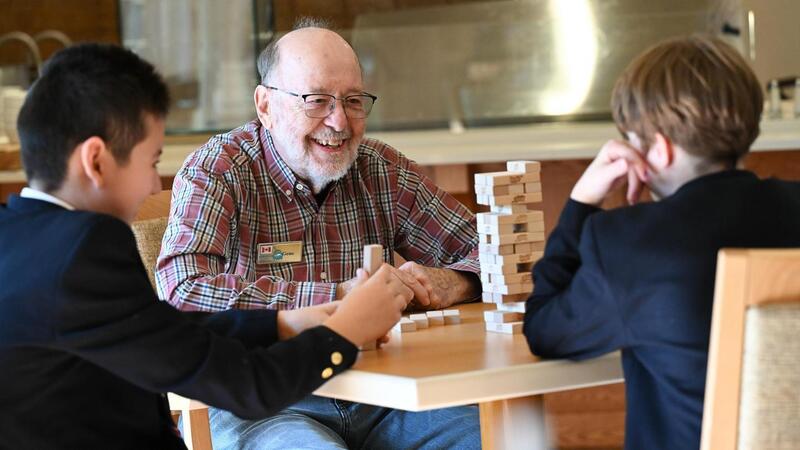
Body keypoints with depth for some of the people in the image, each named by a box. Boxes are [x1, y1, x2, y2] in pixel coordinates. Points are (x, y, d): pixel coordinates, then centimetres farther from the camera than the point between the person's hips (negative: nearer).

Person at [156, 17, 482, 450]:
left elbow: (484, 251, 12)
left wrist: (449, 283, -13)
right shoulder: (217, 170, -7)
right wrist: (339, 296, -25)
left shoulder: (382, 170, 7)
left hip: (376, 398, 5)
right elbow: (183, 291, -23)